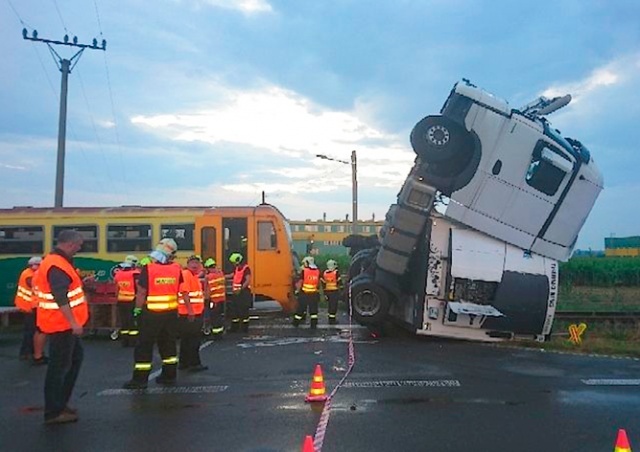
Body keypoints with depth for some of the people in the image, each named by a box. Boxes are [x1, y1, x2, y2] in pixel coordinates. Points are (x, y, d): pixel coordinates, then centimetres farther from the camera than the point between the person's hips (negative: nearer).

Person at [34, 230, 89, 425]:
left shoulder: (57, 261, 12)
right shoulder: (57, 266, -22)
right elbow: (61, 299, -29)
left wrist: (81, 282, 16)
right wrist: (73, 322, -30)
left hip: (64, 323, 11)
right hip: (61, 324, -11)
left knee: (76, 357, 19)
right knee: (59, 365, -2)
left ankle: (60, 402, 28)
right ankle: (53, 412, 9)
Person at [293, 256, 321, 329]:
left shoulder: (304, 271, -11)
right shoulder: (317, 271, 2)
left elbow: (300, 282, -8)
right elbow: (319, 283, 9)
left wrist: (298, 290, 6)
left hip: (304, 293, -2)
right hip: (314, 294, 2)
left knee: (301, 308, 9)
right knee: (313, 310, 8)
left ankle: (296, 322, 21)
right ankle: (314, 324, 4)